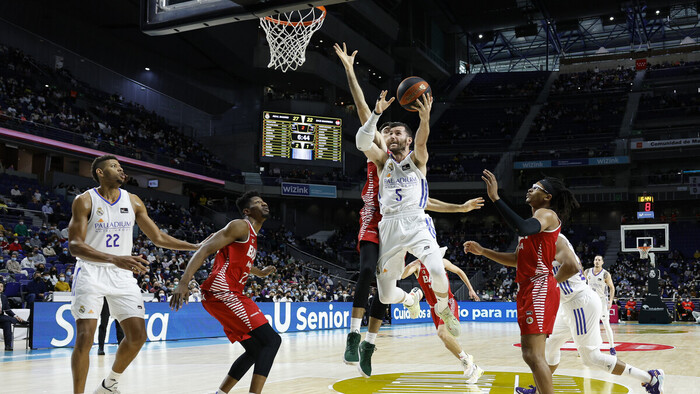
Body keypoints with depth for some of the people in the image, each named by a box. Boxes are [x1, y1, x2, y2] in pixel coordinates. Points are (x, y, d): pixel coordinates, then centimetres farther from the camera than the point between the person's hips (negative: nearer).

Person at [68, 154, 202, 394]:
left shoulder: (133, 201, 5)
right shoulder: (85, 201, -9)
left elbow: (158, 237, 11)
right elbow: (75, 245, -18)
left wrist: (197, 247, 3)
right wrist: (115, 259, -33)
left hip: (122, 275, 5)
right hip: (91, 273, -4)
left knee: (137, 336, 0)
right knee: (85, 338, -13)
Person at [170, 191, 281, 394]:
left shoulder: (252, 237, 24)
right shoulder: (240, 226, -4)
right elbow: (205, 250, -13)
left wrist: (260, 272, 55)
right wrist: (184, 282, -23)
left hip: (230, 294, 10)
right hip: (222, 292, -10)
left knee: (255, 350, 13)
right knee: (271, 340, -15)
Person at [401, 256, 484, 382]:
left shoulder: (441, 262, -3)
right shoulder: (417, 265, -3)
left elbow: (459, 271, 12)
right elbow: (403, 276, -22)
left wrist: (470, 289, 10)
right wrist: (409, 266, -40)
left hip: (448, 304, -4)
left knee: (442, 333, -27)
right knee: (449, 344, 3)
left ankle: (465, 358, -10)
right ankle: (474, 368, 17)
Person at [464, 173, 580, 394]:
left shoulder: (547, 214, -7)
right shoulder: (536, 219, 23)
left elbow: (523, 228, -31)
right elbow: (516, 260, 24)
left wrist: (495, 198, -31)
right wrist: (482, 251, 18)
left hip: (539, 289, -10)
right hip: (529, 288, 10)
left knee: (533, 355, -15)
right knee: (531, 354, 12)